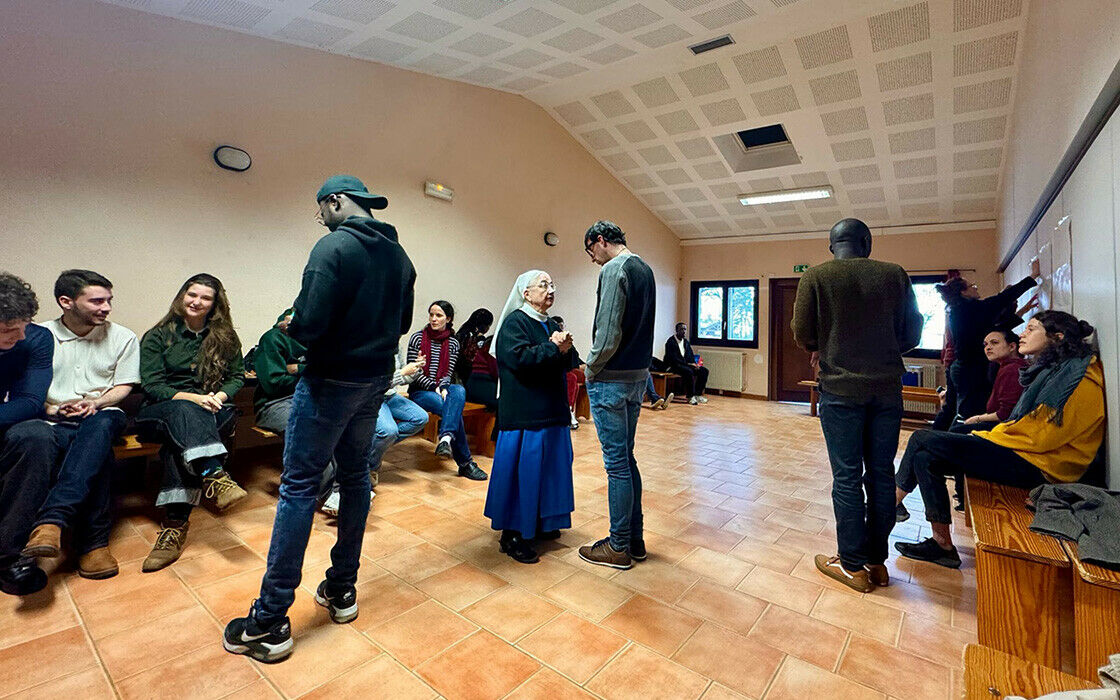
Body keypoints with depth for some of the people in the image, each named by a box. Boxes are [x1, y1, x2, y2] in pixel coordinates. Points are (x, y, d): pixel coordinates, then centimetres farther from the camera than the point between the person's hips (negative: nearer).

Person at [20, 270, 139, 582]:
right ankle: (94, 542, -29)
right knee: (99, 455, -35)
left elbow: (123, 387, 7)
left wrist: (95, 403, -12)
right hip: (54, 422, 0)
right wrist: (53, 409, -12)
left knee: (100, 426, -39)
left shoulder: (123, 338, 10)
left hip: (103, 415, 1)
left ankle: (51, 520, -46)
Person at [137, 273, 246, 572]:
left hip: (212, 411, 1)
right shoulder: (157, 336, 9)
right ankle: (216, 477, -57)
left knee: (180, 440, -34)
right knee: (184, 412, -38)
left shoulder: (225, 337, 14)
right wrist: (192, 398, -18)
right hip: (162, 410, -1)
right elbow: (151, 385, -1)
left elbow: (237, 376, 9)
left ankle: (175, 522, -39)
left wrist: (218, 396, -13)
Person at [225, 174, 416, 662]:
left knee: (299, 484, 0)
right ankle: (341, 590, 27)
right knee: (355, 474, 15)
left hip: (331, 379, -7)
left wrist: (291, 330, 0)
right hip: (377, 378, 7)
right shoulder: (400, 255, 9)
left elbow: (309, 324, -20)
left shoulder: (335, 246, -14)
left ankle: (270, 621, 9)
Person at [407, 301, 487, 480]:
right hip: (419, 391, -3)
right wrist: (434, 387, -16)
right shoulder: (418, 338, 0)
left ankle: (445, 438, -51)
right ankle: (465, 463, -25)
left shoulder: (453, 343, 9)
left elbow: (448, 373, 4)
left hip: (442, 388, 3)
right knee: (455, 410, -29)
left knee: (459, 390, -35)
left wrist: (443, 388, -18)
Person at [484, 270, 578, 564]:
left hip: (552, 411, 8)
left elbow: (570, 363, 14)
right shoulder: (514, 322, -7)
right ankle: (513, 534, 8)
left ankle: (541, 523, 30)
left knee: (549, 466, 14)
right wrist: (552, 347, -15)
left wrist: (565, 350, -7)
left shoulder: (551, 325, 16)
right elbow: (520, 358, -22)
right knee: (522, 468, -4)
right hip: (524, 414, -8)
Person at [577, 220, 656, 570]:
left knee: (616, 462, 0)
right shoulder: (645, 269, 15)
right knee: (626, 458, 16)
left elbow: (608, 334, -21)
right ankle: (635, 540, 27)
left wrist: (590, 369, -6)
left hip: (611, 380, -9)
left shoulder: (614, 269, -13)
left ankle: (619, 547, 14)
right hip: (638, 376, 9)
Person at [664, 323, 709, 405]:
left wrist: (694, 364, -5)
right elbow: (673, 359, -18)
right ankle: (690, 396, -24)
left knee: (704, 370, -10)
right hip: (674, 366, -8)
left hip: (687, 364, 8)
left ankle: (698, 395, -7)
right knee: (689, 371, -35)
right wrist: (687, 364, -23)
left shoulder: (686, 342, 16)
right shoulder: (671, 342, -9)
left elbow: (691, 356, 17)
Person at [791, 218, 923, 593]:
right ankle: (877, 561, 24)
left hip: (841, 388, -3)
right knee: (881, 473, 12)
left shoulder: (816, 276, -4)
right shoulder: (895, 275, 5)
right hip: (887, 388, 4)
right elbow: (912, 333, 7)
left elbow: (802, 333, -5)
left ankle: (853, 565, 13)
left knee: (847, 476, 3)